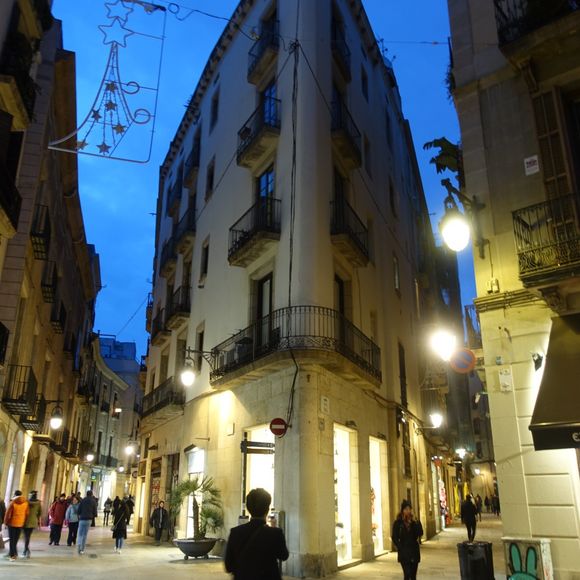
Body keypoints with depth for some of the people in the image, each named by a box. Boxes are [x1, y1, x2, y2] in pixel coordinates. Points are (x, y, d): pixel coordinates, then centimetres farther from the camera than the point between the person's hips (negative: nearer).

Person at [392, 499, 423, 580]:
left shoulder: (416, 521, 4)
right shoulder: (398, 523, -3)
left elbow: (420, 533, -11)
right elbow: (395, 538, 0)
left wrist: (414, 522, -15)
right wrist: (400, 548, -8)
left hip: (414, 552, 3)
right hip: (404, 553, -3)